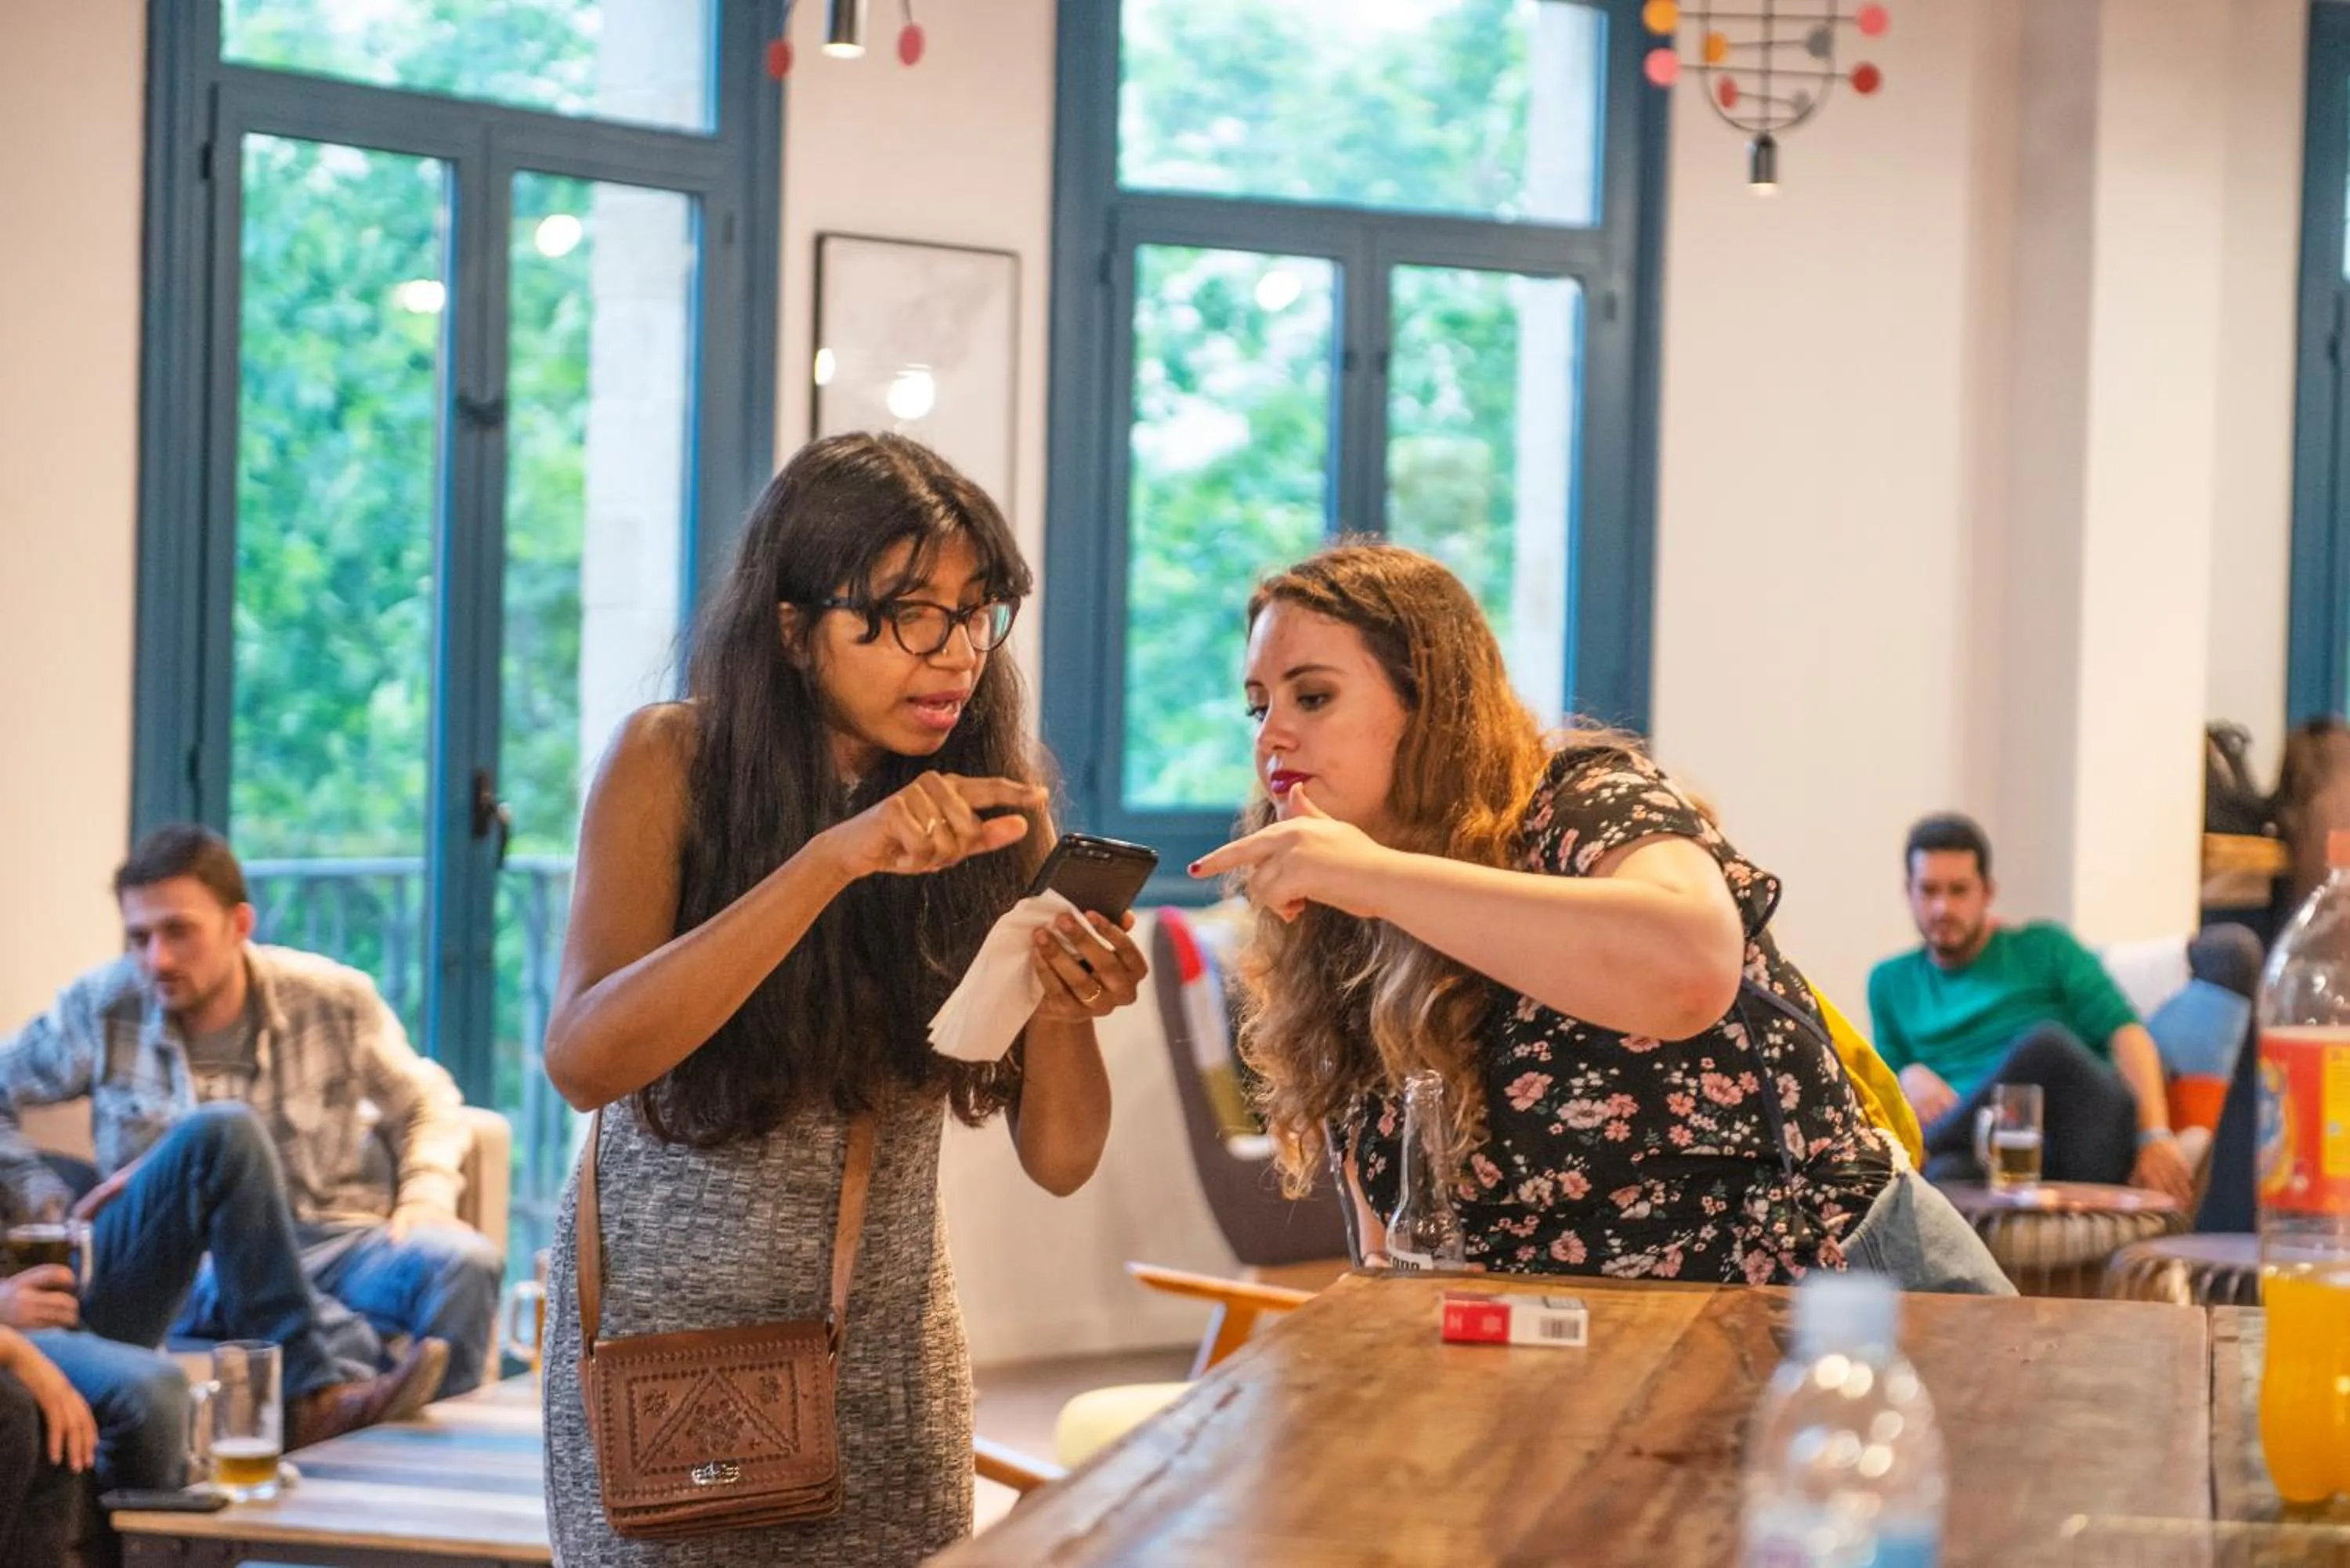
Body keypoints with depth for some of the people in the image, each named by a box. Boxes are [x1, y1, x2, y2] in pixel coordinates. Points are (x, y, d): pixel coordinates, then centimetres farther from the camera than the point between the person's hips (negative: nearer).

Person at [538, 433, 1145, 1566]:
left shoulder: (992, 803, -4)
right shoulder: (675, 760, -11)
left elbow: (1059, 1160, -4)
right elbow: (582, 1060, -26)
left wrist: (1064, 1012, -26)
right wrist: (833, 860, -34)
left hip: (888, 1347, 2)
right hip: (664, 1331, -2)